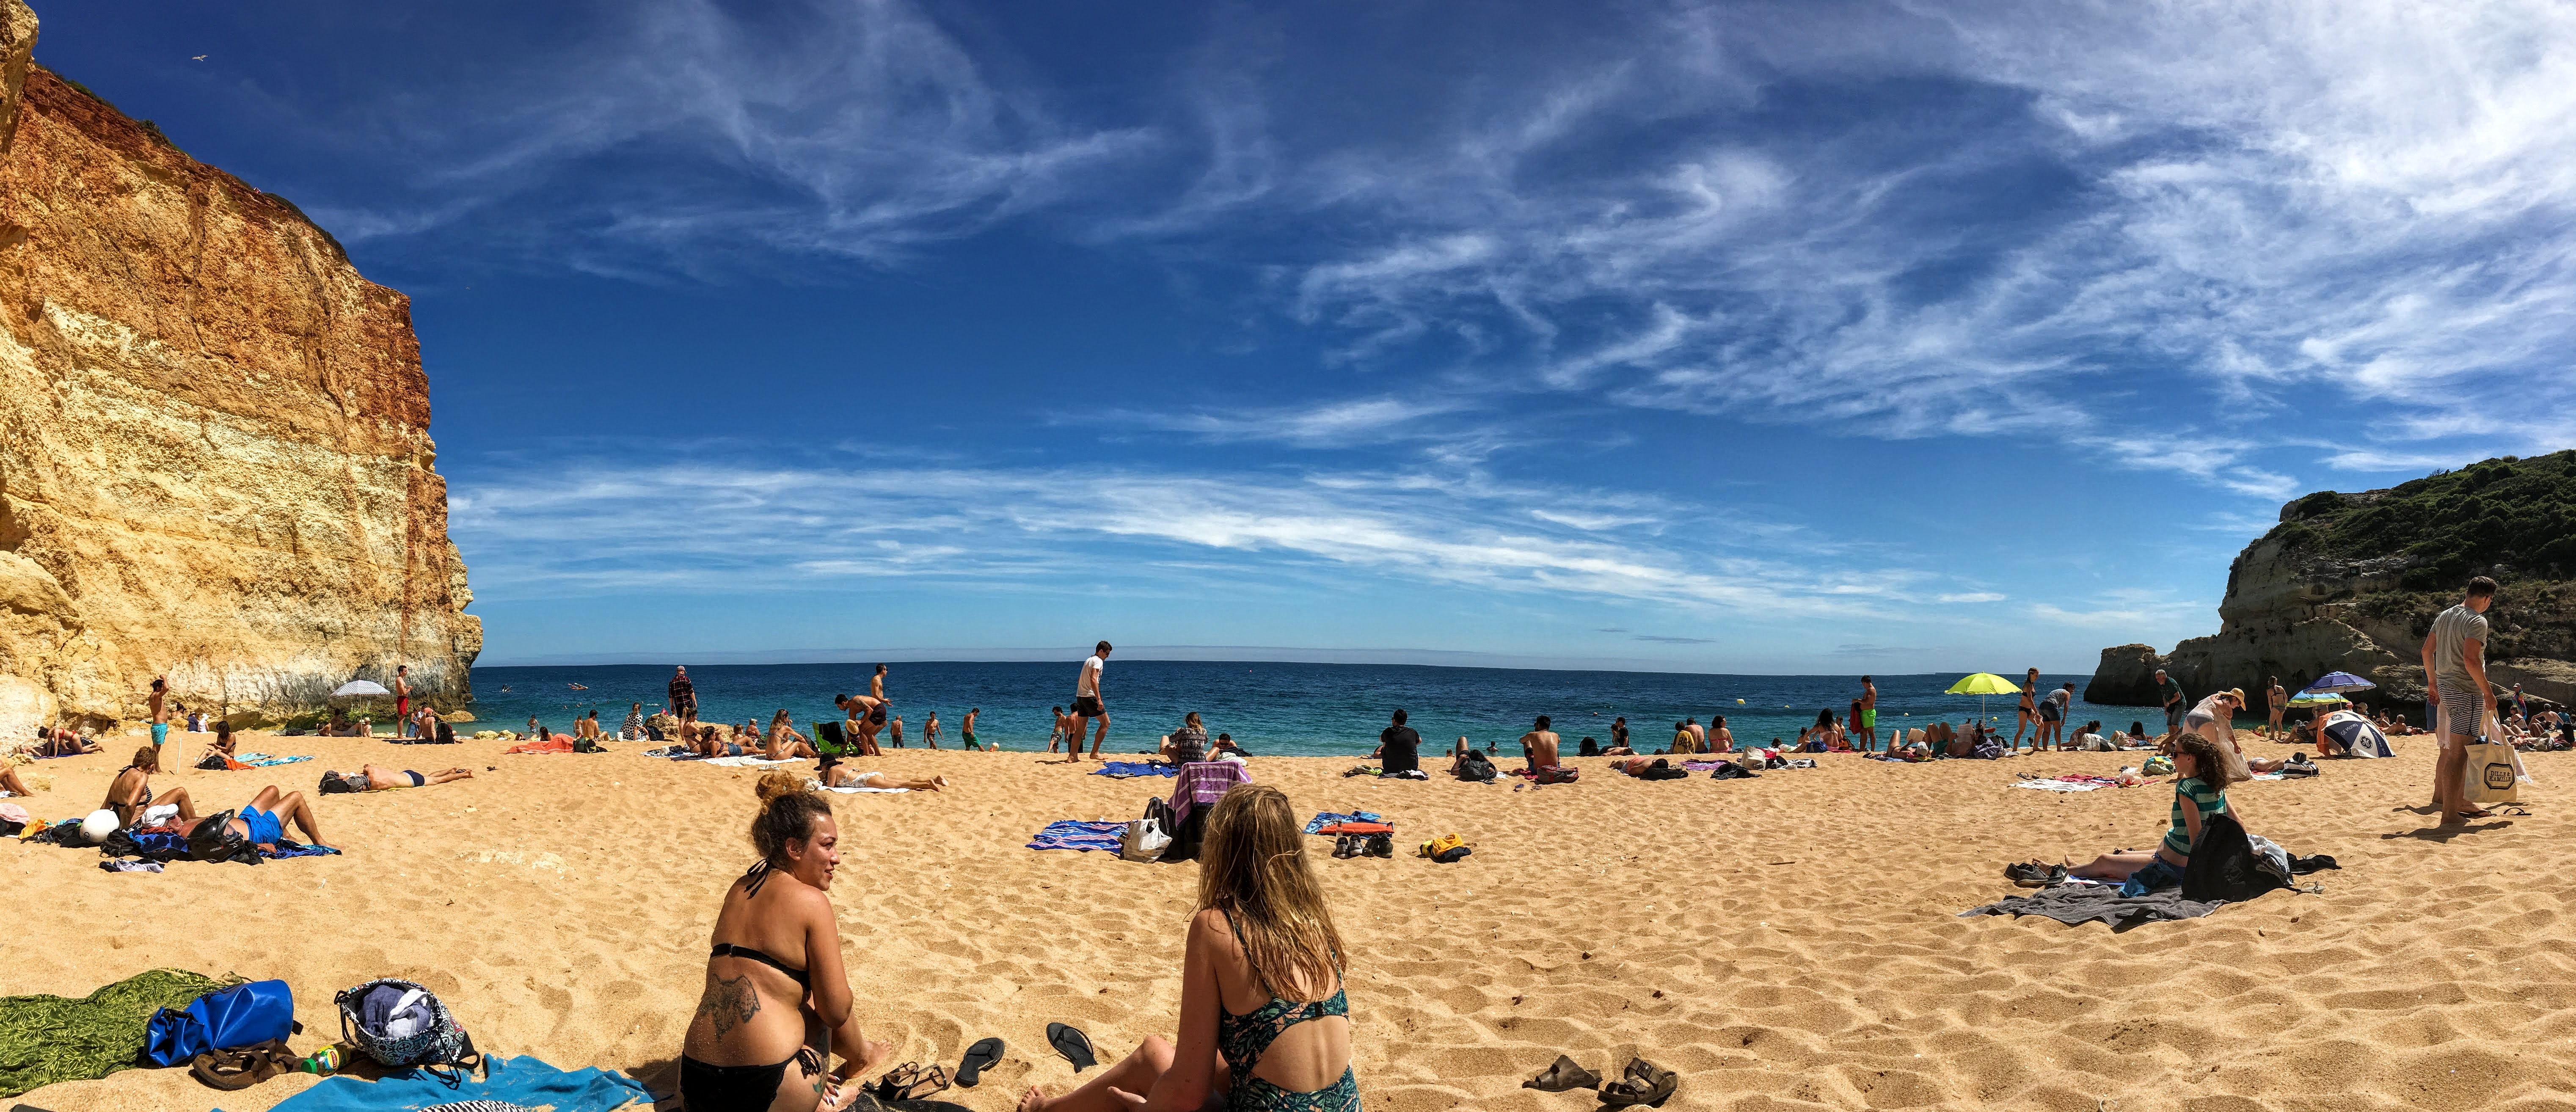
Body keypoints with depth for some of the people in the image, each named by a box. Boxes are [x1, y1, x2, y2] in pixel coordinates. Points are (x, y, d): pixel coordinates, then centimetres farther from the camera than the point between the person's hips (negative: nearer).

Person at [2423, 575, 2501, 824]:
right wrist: (2488, 691, -15)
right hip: (2467, 693, -9)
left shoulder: (2444, 616, 12)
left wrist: (2432, 683, 25)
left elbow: (2427, 651, 17)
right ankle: (2450, 814, -7)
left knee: (2448, 749, 21)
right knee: (2459, 754, -7)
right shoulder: (2477, 621, -14)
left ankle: (2440, 797, 32)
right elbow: (2470, 660, -23)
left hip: (2446, 690, 9)